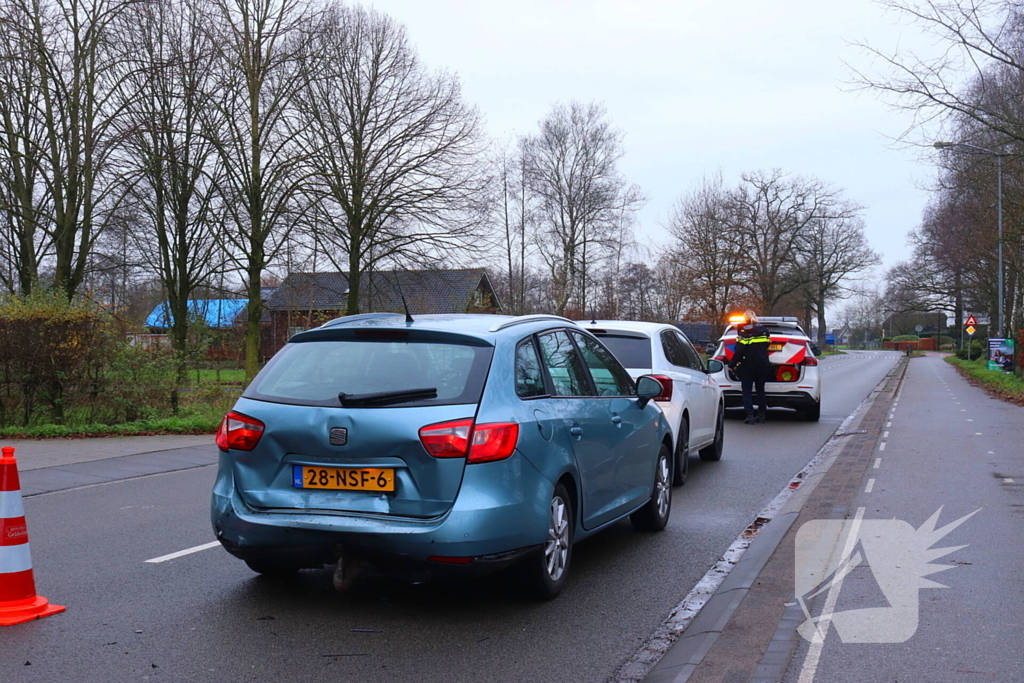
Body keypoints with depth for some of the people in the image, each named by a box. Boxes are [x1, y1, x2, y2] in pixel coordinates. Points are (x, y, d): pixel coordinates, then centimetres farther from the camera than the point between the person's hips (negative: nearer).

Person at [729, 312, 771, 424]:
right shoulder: (764, 329, 9)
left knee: (747, 391, 0)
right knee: (760, 389, 15)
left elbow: (739, 350, -15)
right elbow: (767, 345, 14)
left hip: (748, 366, -5)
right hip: (763, 365, 5)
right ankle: (761, 414, 15)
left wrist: (732, 364, -8)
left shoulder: (744, 331, -10)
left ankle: (750, 415, -9)